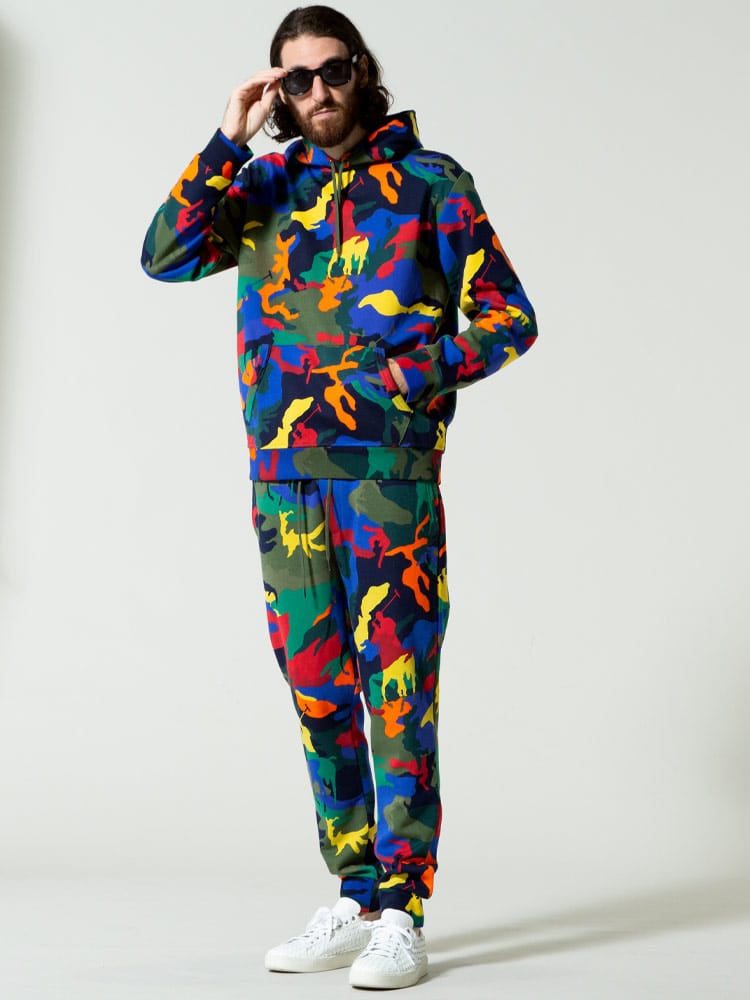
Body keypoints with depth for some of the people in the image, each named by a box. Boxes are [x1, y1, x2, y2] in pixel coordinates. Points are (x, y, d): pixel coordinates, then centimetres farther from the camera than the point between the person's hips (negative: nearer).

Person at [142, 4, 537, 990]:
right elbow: (166, 256, 2)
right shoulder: (268, 183, 15)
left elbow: (510, 317, 2)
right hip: (283, 469, 5)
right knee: (318, 687, 7)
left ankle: (402, 916, -1)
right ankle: (355, 902, 17)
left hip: (388, 463, -4)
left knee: (395, 686, -6)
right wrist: (228, 141, -1)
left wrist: (413, 377, -10)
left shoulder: (428, 180, 5)